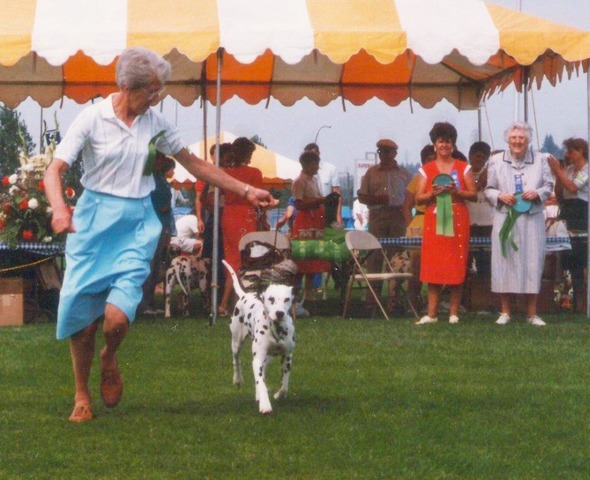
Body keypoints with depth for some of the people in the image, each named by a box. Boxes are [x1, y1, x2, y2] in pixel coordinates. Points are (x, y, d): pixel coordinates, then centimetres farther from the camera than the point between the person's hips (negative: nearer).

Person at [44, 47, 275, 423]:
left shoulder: (155, 123, 5)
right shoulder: (93, 118, -7)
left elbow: (194, 163, 15)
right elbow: (55, 170, -11)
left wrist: (246, 190, 14)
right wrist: (59, 208, -31)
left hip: (137, 225, 2)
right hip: (94, 220, -2)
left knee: (118, 315, -18)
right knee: (81, 315, -1)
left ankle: (110, 359, 17)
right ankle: (82, 396, 20)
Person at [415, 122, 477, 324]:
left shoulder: (463, 168, 8)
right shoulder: (427, 169, 10)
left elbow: (473, 195, 4)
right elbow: (418, 197, 7)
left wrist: (457, 192, -13)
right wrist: (432, 193, -13)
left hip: (457, 222, -1)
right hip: (434, 221, 1)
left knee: (456, 266, -3)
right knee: (433, 266, -3)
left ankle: (454, 312, 2)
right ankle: (432, 313, -1)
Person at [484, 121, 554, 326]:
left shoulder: (540, 159, 6)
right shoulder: (496, 161, 5)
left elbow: (548, 186, 9)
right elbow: (489, 190, 9)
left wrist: (538, 193, -11)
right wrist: (500, 196, -11)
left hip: (532, 220, 0)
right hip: (505, 220, 0)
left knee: (532, 263, 0)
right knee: (505, 262, -1)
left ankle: (532, 313, 7)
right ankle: (505, 311, 8)